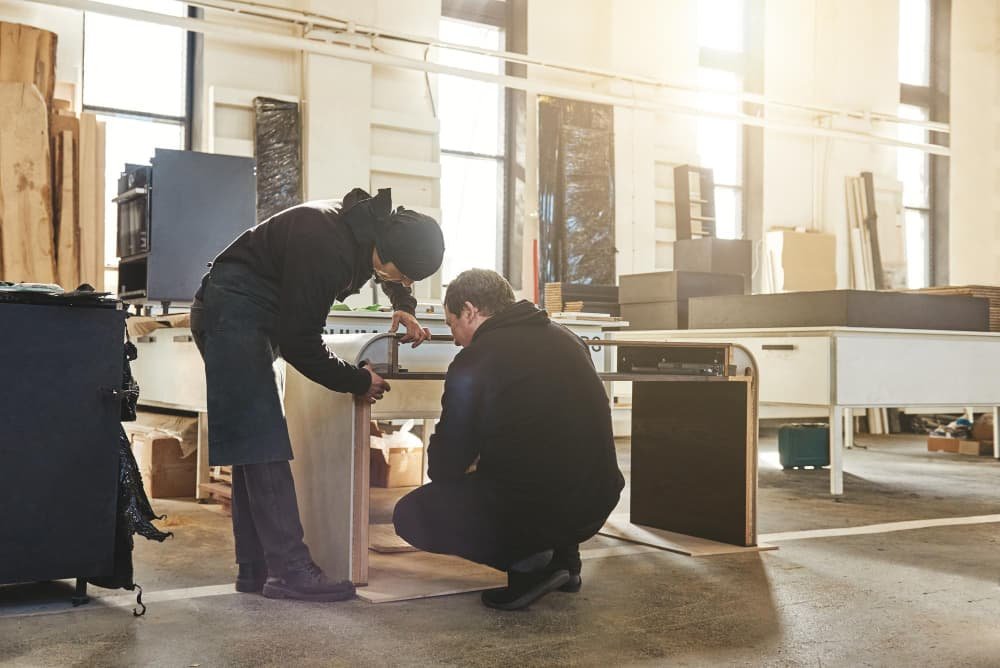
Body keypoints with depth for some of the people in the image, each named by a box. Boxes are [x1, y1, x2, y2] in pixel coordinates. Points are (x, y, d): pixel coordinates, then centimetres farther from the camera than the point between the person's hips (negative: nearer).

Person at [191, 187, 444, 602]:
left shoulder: (376, 226, -4)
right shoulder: (324, 247, -30)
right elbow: (299, 345, -24)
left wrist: (404, 308, 6)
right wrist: (358, 382, -14)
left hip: (255, 319, 10)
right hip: (233, 311, -10)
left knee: (255, 447, 7)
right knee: (263, 445, -15)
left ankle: (256, 570, 10)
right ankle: (289, 570, -15)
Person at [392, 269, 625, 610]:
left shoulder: (472, 363, -10)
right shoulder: (567, 339, 10)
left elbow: (444, 468, -4)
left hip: (531, 511, -7)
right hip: (597, 504, 7)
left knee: (409, 514, 11)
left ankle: (526, 561, -1)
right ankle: (562, 554, 21)